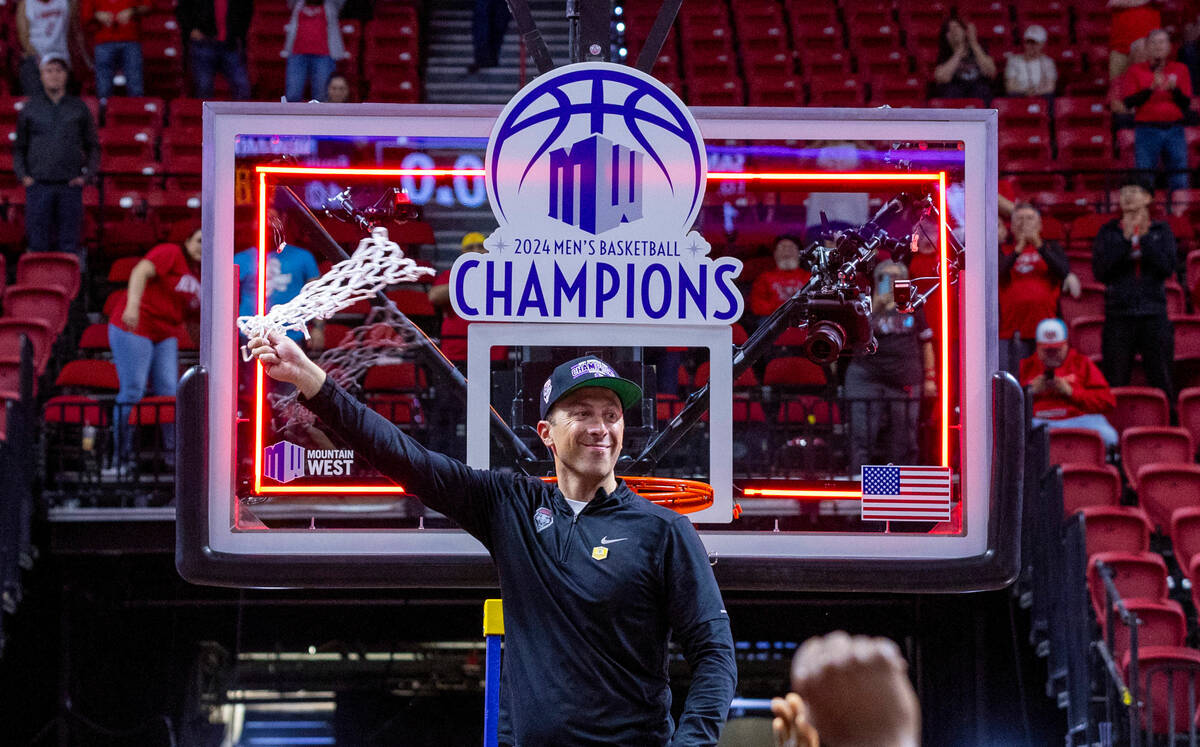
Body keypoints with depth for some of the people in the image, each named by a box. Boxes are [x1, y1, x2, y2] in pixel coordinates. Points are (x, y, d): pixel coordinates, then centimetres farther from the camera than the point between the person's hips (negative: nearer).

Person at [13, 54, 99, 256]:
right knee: (38, 242, -2)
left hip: (70, 187, 0)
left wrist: (87, 175, -1)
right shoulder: (30, 108, 9)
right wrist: (23, 176, -1)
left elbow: (93, 146, 13)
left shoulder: (79, 108, 9)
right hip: (38, 185, 0)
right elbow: (19, 147, 13)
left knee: (69, 244, 0)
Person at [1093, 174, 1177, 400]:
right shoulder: (1109, 232, 8)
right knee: (1115, 384, -1)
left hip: (1153, 315, 0)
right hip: (1119, 315, 0)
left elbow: (1168, 267, -5)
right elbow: (1100, 271, -5)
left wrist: (1145, 237, -11)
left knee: (1161, 382, -2)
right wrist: (1125, 240, -11)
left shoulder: (1161, 231, 8)